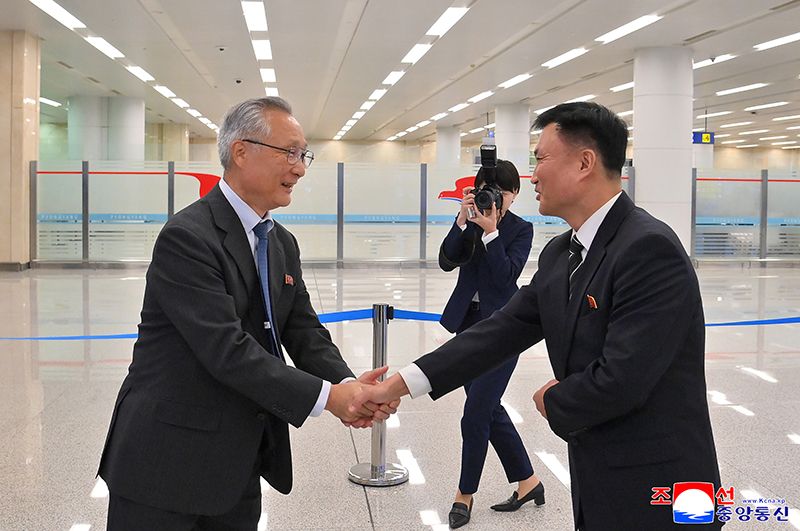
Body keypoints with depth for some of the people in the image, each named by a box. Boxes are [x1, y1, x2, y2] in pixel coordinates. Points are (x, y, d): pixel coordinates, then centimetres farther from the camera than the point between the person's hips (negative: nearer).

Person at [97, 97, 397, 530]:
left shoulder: (282, 243, 9)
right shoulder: (187, 236, -18)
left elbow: (304, 332, 6)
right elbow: (227, 349, -25)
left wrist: (347, 385, -14)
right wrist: (326, 396, -24)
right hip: (169, 460, -7)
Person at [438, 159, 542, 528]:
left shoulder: (521, 229, -4)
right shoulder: (470, 222, 4)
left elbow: (506, 275, -17)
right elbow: (446, 261, -9)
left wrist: (490, 230, -23)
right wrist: (463, 220, -18)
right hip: (468, 322, 5)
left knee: (476, 414, -5)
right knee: (489, 409, 11)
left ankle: (465, 494, 13)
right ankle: (528, 482, 27)